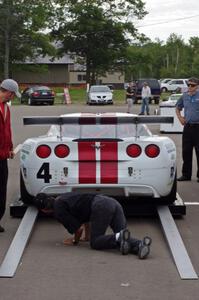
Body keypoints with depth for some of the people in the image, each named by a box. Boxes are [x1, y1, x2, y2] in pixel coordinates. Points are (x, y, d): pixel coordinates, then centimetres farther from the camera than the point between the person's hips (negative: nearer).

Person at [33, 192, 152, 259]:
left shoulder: (58, 211, 4)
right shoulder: (62, 198, 32)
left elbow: (79, 228, 4)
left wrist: (75, 241, 25)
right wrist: (88, 235, 44)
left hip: (100, 206, -8)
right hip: (112, 202, 8)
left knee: (95, 242, 0)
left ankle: (119, 237, -26)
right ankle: (140, 244, -31)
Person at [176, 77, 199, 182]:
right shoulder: (184, 96, 9)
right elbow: (177, 108, 26)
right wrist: (180, 118, 12)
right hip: (187, 127, 5)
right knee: (186, 151, 9)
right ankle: (186, 174, 20)